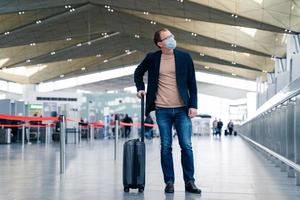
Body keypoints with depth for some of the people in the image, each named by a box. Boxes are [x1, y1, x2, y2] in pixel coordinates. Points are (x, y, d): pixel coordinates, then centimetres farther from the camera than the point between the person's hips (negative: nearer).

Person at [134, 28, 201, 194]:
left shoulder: (184, 57, 3)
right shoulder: (152, 58, 3)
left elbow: (192, 84, 5)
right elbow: (138, 73, 21)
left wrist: (193, 105, -3)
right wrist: (140, 88, 7)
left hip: (182, 109, 0)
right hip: (162, 110, 0)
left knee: (186, 146, -1)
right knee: (166, 147, 4)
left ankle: (189, 182, 8)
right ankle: (169, 182, 12)